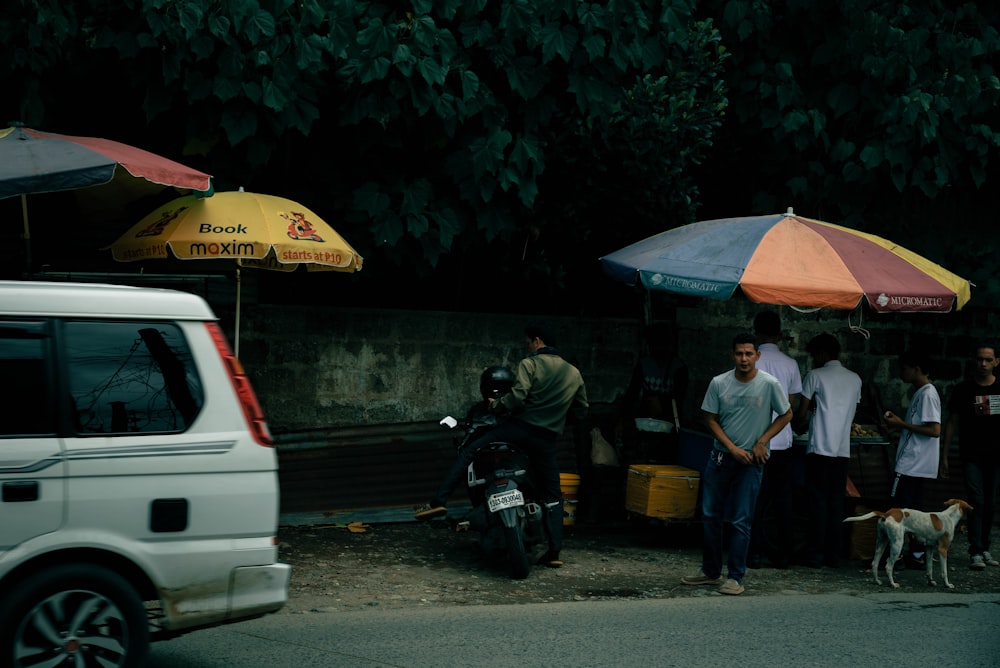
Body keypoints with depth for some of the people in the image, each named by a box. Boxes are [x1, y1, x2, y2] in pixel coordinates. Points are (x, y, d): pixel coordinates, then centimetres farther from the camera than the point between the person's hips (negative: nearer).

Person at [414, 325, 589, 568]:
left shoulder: (529, 364, -1)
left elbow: (517, 397, -14)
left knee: (468, 452, 4)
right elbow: (581, 411, 20)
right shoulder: (574, 373, 15)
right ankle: (554, 551, 5)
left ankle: (439, 501, -8)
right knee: (553, 495, 13)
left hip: (520, 427, -4)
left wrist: (497, 405, 3)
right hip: (547, 439, 4)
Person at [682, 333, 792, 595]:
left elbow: (786, 414, 1)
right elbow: (710, 419, 2)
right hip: (720, 456, 3)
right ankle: (711, 571, 22)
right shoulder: (719, 383, -5)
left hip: (751, 460, -3)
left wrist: (762, 441, -7)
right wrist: (732, 448, -8)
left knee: (741, 521, -4)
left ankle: (735, 578, 3)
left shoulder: (769, 384, -11)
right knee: (710, 515, 8)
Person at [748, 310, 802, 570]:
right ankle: (782, 554, 8)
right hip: (782, 440, 2)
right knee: (782, 498, 7)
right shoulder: (790, 364, 3)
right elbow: (792, 403, 8)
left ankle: (755, 553, 0)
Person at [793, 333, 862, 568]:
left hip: (820, 447, -4)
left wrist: (800, 421, 21)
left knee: (818, 500, -2)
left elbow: (801, 413, -1)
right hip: (843, 449, 4)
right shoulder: (855, 379, 12)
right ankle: (833, 555, 6)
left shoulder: (816, 375, -3)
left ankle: (815, 554, -3)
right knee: (836, 501, 7)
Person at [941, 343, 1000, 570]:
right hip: (971, 456, -2)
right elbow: (951, 423, 6)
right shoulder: (963, 390, 1)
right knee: (976, 502, -11)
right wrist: (944, 457, 3)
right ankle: (975, 553, -11)